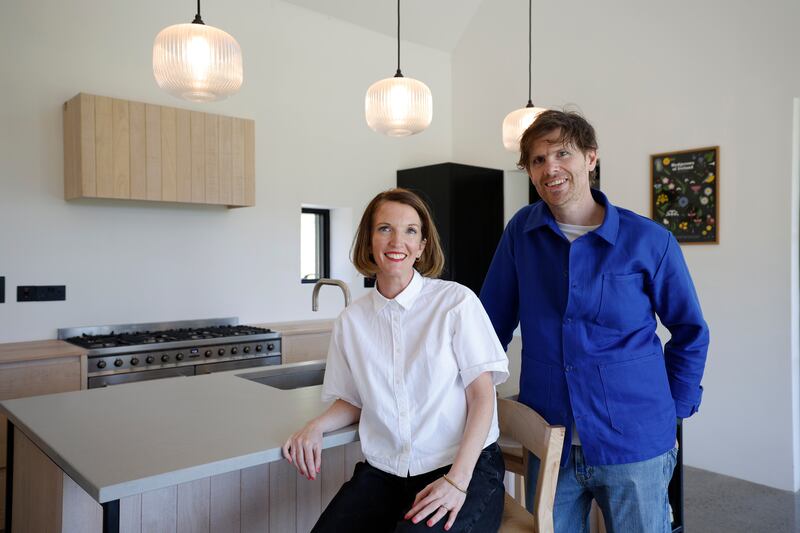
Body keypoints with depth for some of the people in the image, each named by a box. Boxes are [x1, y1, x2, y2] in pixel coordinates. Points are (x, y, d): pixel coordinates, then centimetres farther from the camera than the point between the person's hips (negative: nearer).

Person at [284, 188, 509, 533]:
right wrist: (316, 427, -3)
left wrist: (458, 480, -17)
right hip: (382, 472, 4)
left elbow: (482, 397, -6)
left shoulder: (457, 301, -6)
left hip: (464, 466, -3)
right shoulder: (351, 320, 6)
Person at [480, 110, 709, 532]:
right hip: (548, 443, 2)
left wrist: (671, 413, 3)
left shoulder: (650, 242, -7)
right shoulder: (521, 231, -1)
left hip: (636, 446, -1)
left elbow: (690, 333, 6)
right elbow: (493, 323, 4)